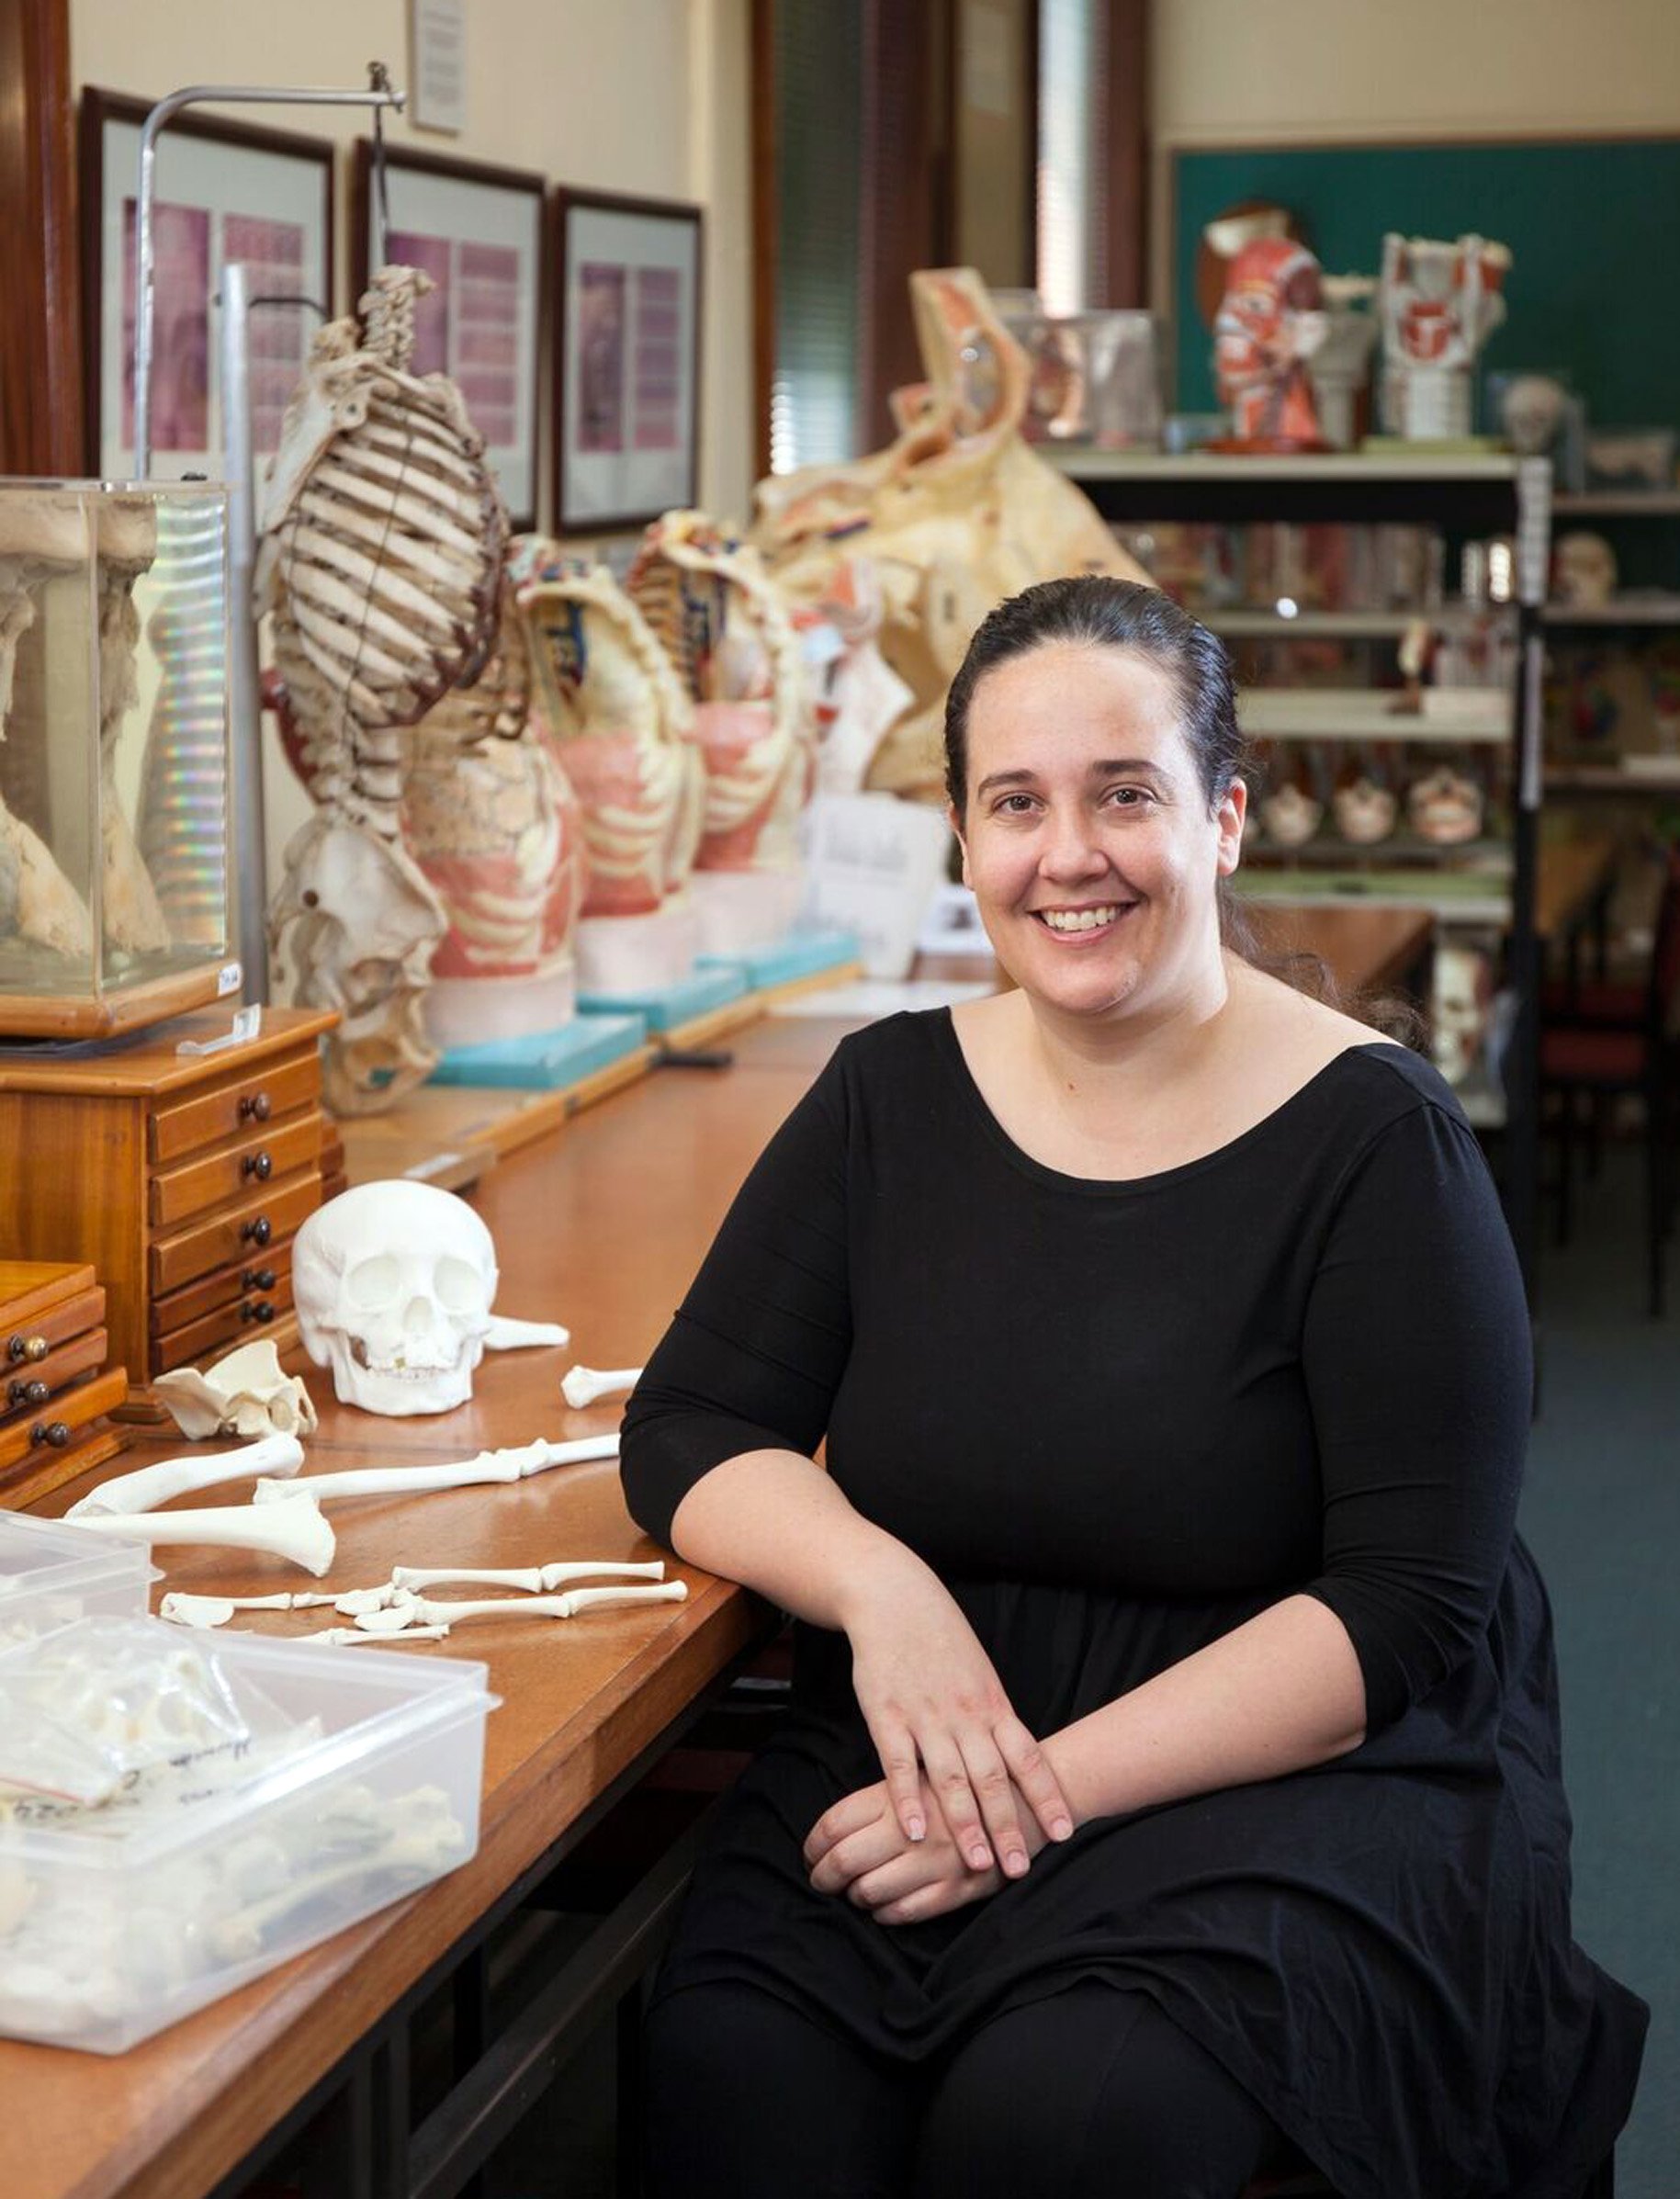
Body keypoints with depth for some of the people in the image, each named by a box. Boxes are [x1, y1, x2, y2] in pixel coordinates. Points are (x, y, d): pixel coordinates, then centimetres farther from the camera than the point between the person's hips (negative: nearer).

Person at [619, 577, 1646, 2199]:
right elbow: (686, 1431, 6)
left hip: (1303, 1780, -3)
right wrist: (877, 1584, -16)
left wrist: (1057, 1789, -20)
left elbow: (1412, 1614, -11)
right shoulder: (890, 1098, 7)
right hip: (911, 1764, 3)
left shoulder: (1370, 1137, -6)